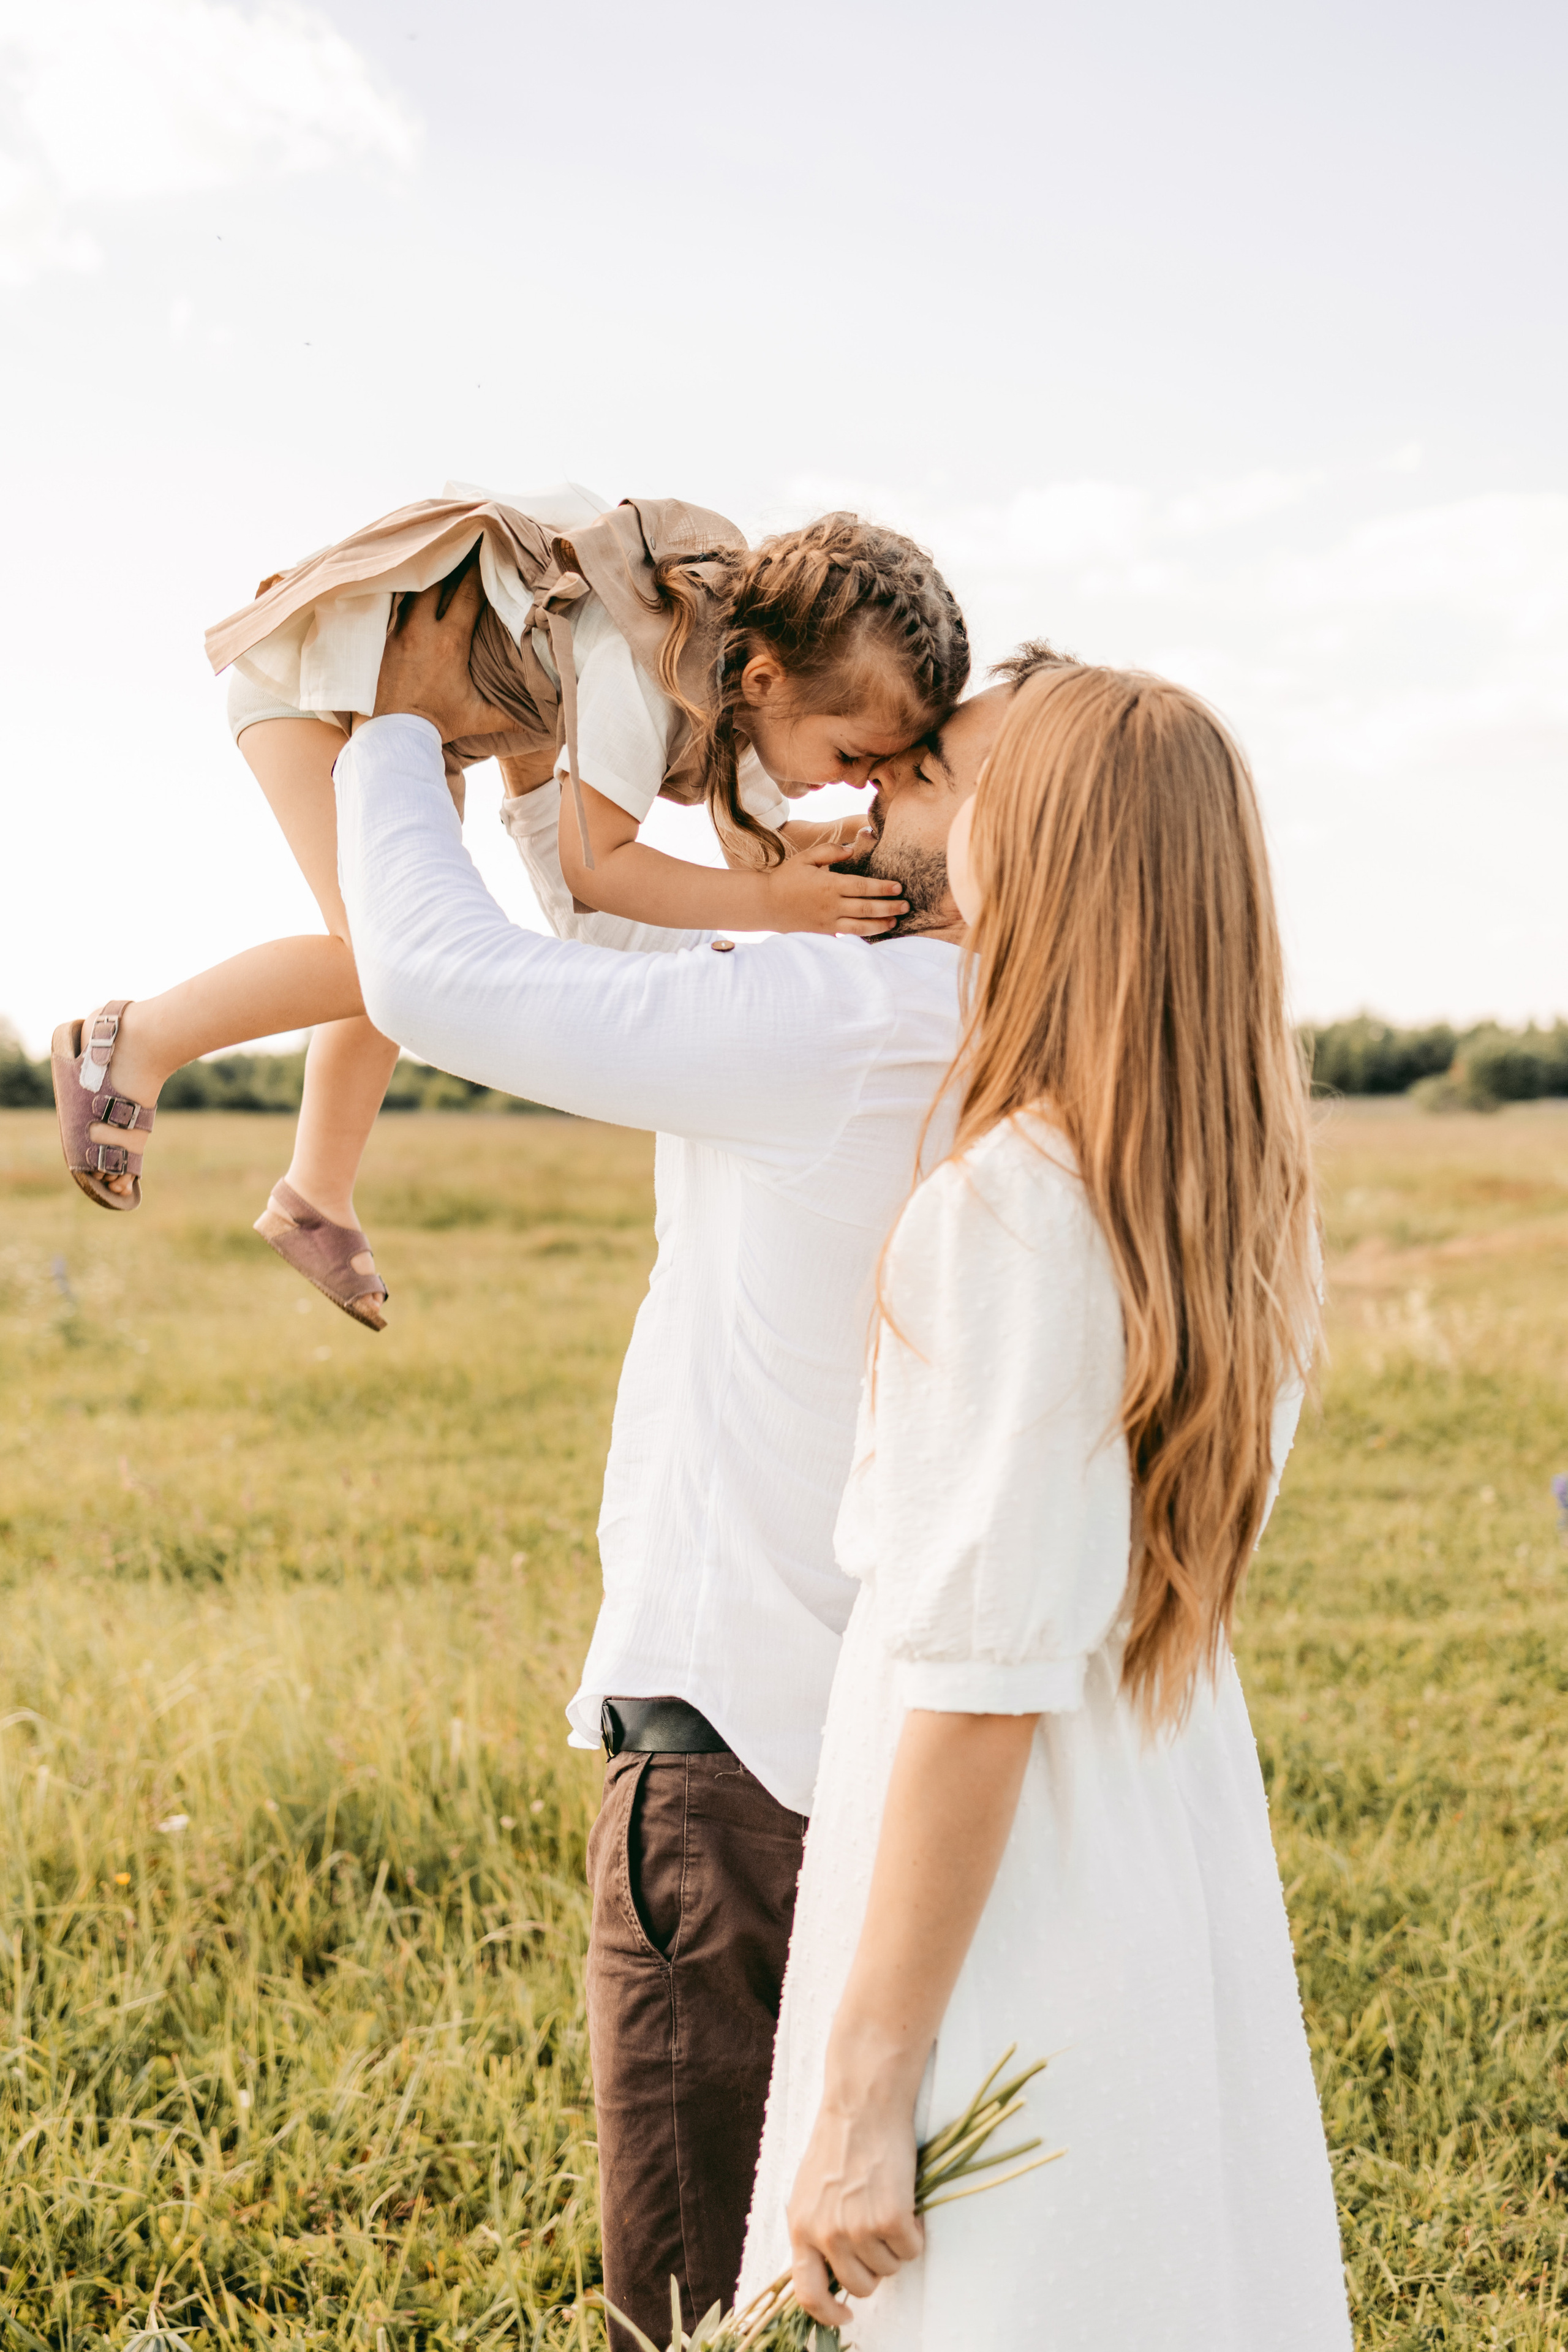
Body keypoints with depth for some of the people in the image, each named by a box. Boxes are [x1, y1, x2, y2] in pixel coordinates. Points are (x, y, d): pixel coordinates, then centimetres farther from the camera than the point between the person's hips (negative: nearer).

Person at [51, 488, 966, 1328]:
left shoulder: (764, 648, -13)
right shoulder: (650, 671, -39)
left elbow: (759, 840, -6)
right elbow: (593, 864, -31)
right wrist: (771, 902, -36)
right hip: (321, 665, -9)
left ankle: (317, 1196, 31)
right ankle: (132, 1043, -2)